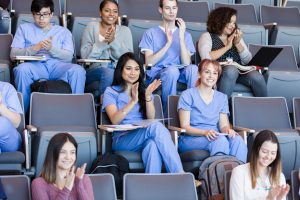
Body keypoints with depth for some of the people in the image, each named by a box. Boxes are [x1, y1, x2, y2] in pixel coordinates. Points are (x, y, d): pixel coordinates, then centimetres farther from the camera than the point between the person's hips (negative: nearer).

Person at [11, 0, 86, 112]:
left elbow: (69, 56, 7)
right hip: (34, 65, -1)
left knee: (78, 70, -32)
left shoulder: (63, 31, 22)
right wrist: (34, 49, -11)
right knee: (22, 69, -37)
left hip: (57, 65, 1)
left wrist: (52, 49, -13)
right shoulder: (24, 28, 21)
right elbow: (13, 55, 8)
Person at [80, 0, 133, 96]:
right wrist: (103, 42, -14)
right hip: (95, 70, -1)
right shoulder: (92, 27, 10)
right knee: (108, 72, -36)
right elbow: (85, 55, -2)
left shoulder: (125, 30, 15)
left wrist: (113, 41, -14)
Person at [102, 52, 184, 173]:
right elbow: (114, 120, -6)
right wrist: (133, 101, -17)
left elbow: (151, 118, 5)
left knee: (153, 144, -38)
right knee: (156, 126, -34)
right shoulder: (111, 92, 12)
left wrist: (148, 96, -11)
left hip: (144, 138, 3)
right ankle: (179, 175, -43)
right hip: (122, 139, -3)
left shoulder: (143, 91, 23)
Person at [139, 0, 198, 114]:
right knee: (172, 70, -37)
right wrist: (168, 43, -9)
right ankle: (168, 116, -26)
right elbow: (149, 62, -4)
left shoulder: (185, 35, 17)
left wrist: (181, 38, -8)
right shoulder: (151, 33, 10)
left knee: (193, 68, -32)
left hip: (180, 74, 2)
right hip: (156, 75, -2)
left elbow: (186, 63, 1)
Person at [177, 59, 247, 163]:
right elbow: (185, 127, -5)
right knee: (220, 140, -36)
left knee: (237, 140, -30)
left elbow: (223, 125, 11)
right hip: (190, 140, -4)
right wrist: (205, 132, -23)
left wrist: (228, 130, -15)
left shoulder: (222, 98, 19)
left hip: (214, 138, 4)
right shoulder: (188, 95, 3)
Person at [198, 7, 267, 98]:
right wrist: (227, 46, -4)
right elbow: (206, 57, -11)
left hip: (239, 72, 4)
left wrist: (238, 44, 1)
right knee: (231, 69, -37)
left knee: (256, 77, -28)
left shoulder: (236, 37, 24)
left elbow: (248, 61, 14)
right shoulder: (207, 36, 10)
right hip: (219, 72, -4)